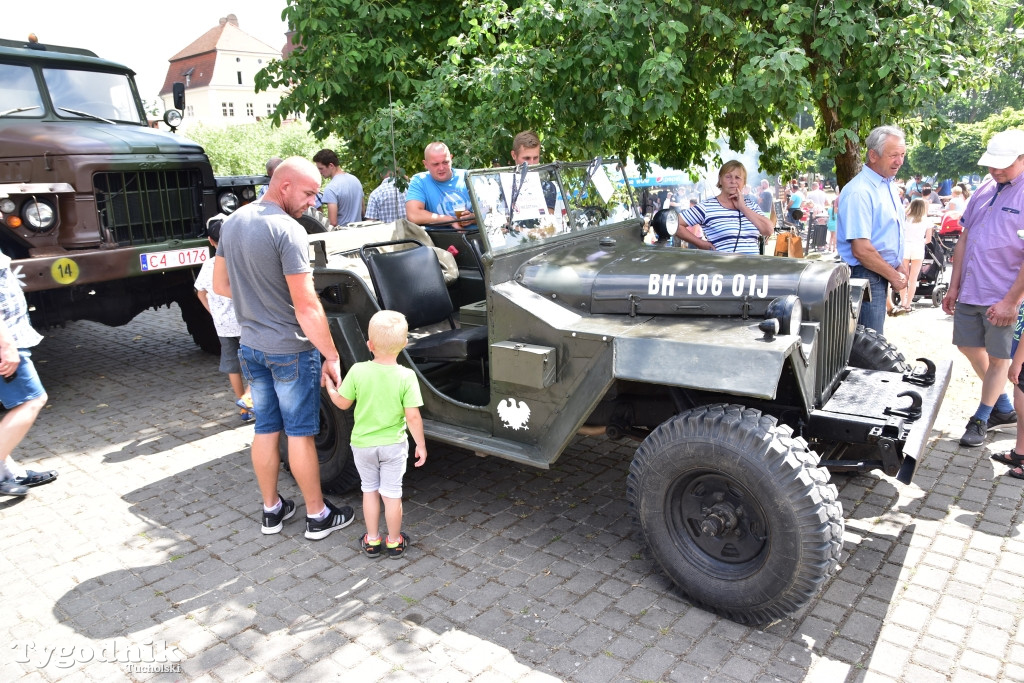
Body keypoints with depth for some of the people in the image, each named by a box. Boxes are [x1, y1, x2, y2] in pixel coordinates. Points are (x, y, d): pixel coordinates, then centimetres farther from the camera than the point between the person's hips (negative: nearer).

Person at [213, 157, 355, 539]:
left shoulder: (232, 222, 5)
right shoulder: (288, 231, -21)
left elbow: (220, 285, 13)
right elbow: (307, 307, -23)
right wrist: (331, 356, -18)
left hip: (250, 346, 7)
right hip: (290, 350, -7)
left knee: (265, 429, 16)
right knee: (300, 434, 4)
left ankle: (271, 510, 29)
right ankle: (317, 516, 18)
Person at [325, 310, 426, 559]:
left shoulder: (358, 371, -16)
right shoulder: (406, 377, -18)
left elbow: (342, 403, -4)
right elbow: (413, 417, -17)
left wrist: (329, 385, 15)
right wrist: (421, 445, -4)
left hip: (362, 443, 1)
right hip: (394, 445, -1)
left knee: (369, 490, 19)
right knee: (392, 493, 12)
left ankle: (372, 541, 28)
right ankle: (394, 542, 25)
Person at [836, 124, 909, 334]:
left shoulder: (889, 185, 12)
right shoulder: (859, 192, -19)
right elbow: (861, 250, -24)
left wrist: (899, 267, 8)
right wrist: (894, 276, -12)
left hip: (881, 275, 9)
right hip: (864, 276, -9)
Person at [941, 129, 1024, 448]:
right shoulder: (985, 191, 8)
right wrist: (954, 286, 9)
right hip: (969, 291, 7)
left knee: (998, 358, 7)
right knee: (969, 347, 16)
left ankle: (981, 419, 22)